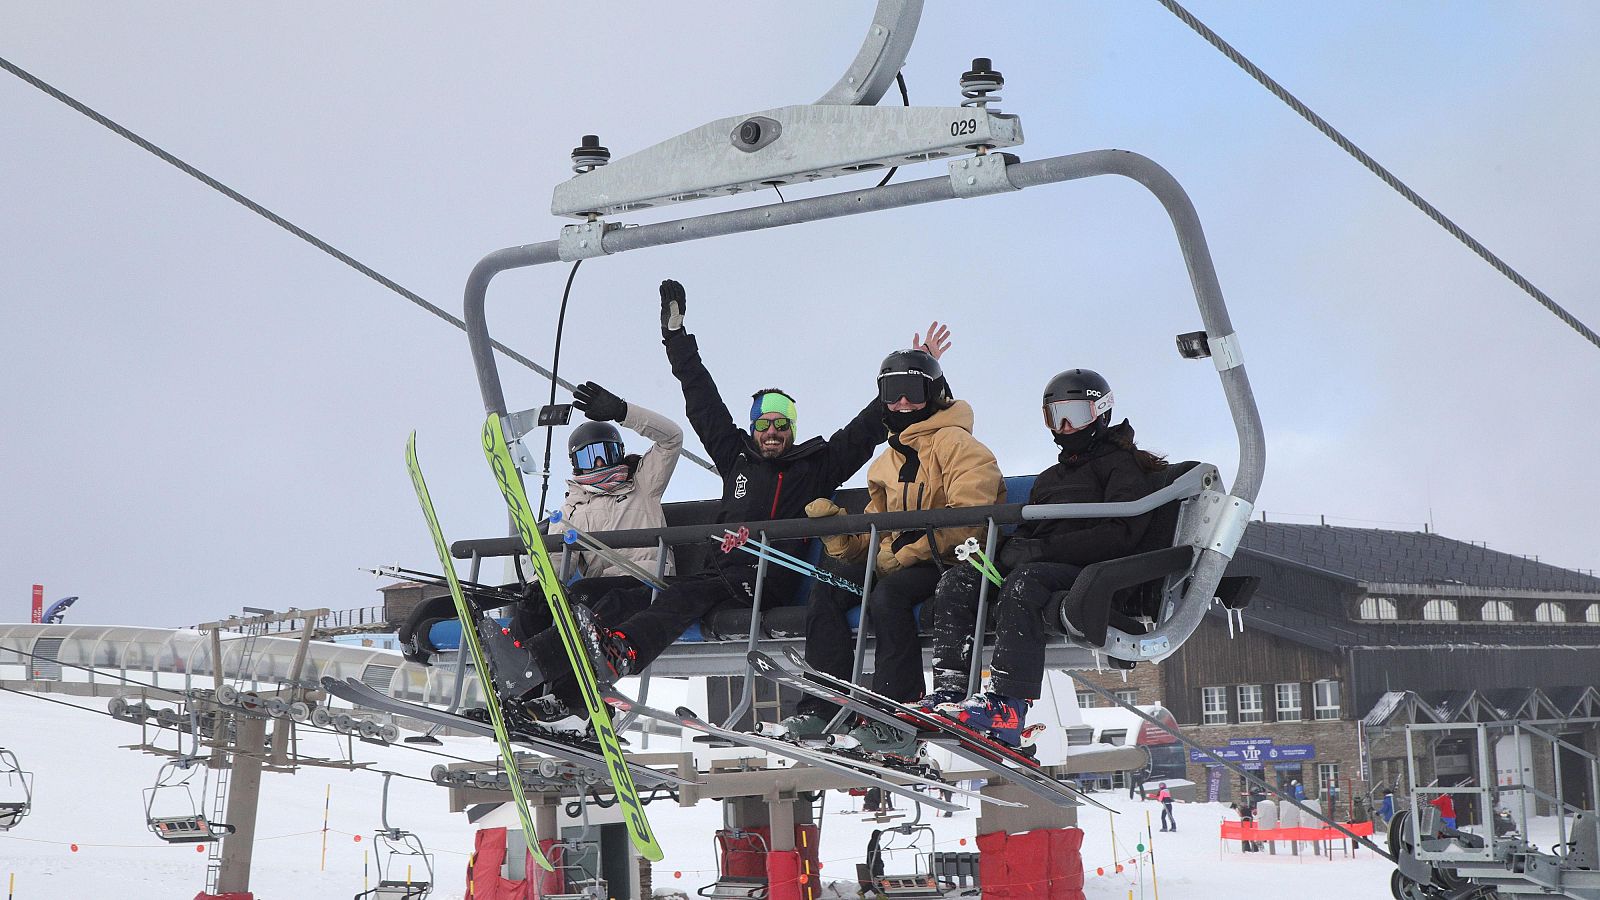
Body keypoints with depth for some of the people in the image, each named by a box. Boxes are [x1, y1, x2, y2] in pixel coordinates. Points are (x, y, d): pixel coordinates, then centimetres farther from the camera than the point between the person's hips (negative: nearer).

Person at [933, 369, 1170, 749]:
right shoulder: (1049, 478, 31)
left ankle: (1007, 707, -49)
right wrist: (1013, 548, -4)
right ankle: (949, 693, -30)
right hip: (1042, 566, 7)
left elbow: (1120, 535, -9)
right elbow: (1026, 533, 23)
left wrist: (1044, 548, -17)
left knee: (1027, 578, -37)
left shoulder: (1124, 465, 7)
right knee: (957, 582, -15)